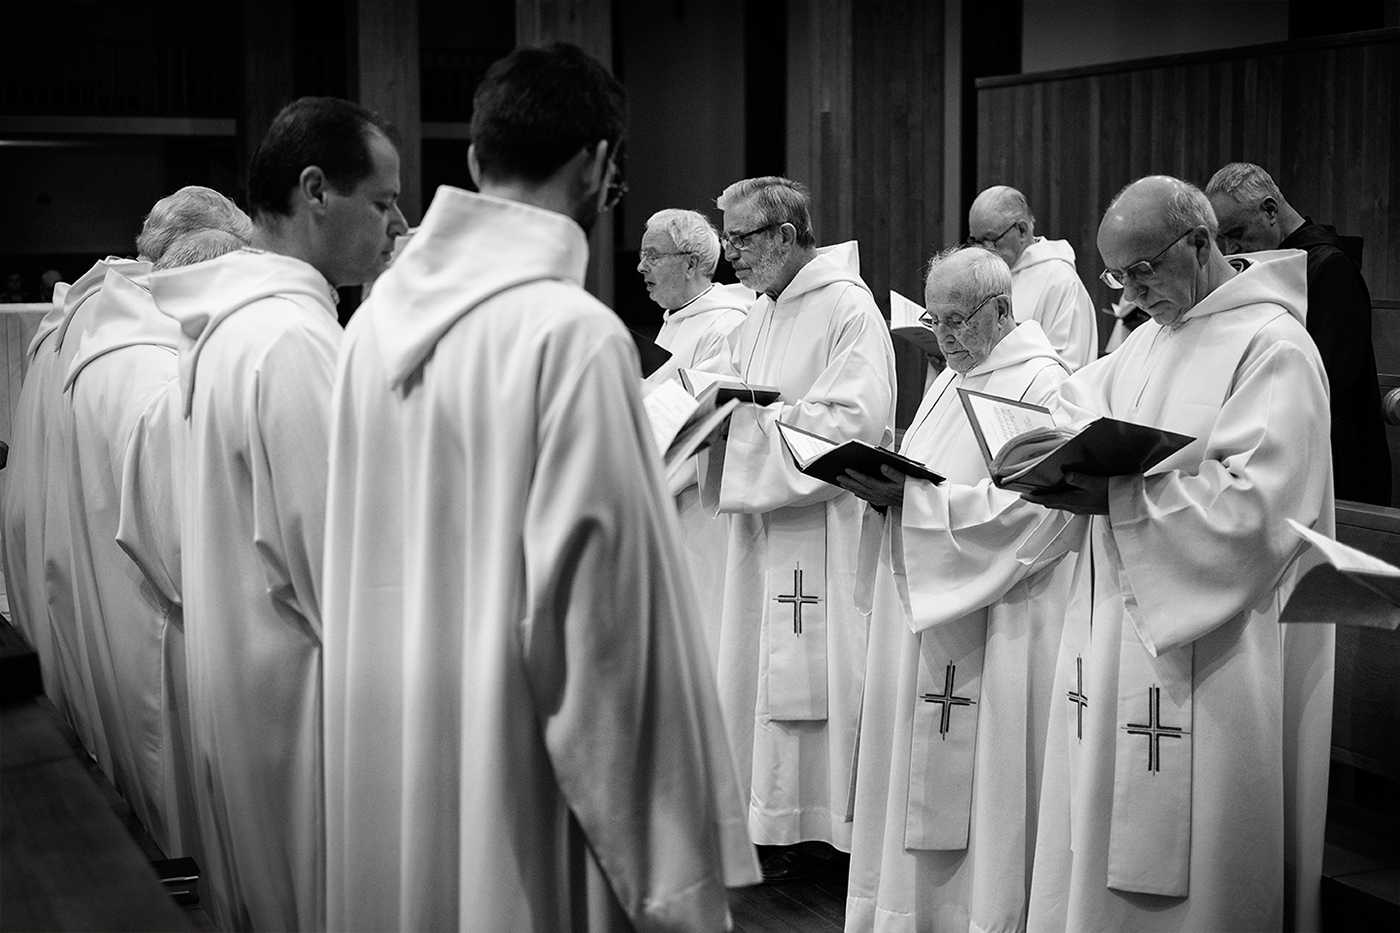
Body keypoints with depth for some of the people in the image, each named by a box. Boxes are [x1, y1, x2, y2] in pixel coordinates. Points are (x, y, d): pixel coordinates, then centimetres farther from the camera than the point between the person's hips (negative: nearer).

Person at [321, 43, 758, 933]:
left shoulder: (380, 315, 2)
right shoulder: (574, 333, -19)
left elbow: (366, 549, 8)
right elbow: (601, 608, -20)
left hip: (386, 757, 7)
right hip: (507, 773, -7)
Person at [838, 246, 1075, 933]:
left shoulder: (1042, 384, -12)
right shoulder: (953, 379, 17)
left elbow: (1031, 509, -21)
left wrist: (908, 496, -22)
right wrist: (883, 485, -2)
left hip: (991, 623, -9)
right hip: (921, 607, 9)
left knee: (968, 775, -3)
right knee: (915, 770, 11)